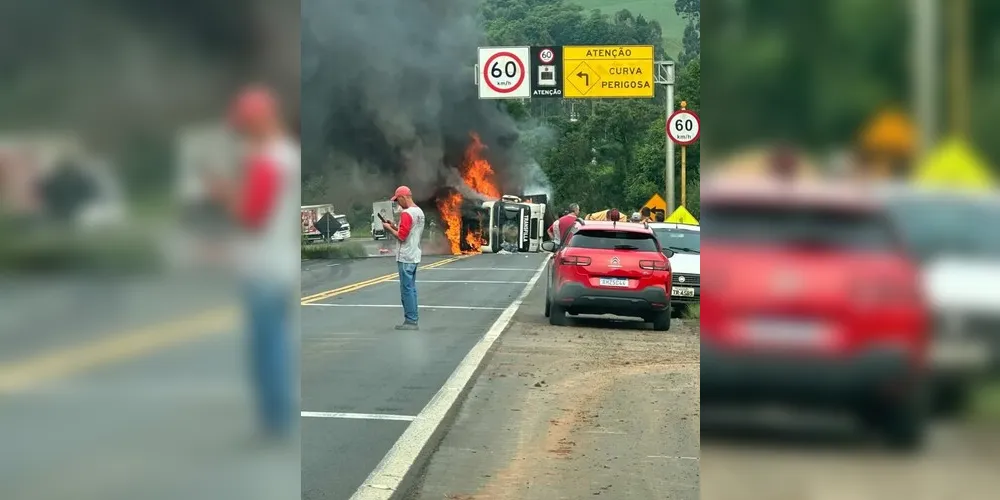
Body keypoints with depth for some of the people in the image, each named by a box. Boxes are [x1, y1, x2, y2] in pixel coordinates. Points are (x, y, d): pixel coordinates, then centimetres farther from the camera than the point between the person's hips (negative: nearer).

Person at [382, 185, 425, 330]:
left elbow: (401, 236, -20)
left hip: (405, 258, -10)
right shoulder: (419, 212, 13)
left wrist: (389, 228, -5)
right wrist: (394, 227, 13)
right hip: (414, 256, 10)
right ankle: (412, 319, 15)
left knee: (406, 289, -6)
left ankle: (410, 321, -5)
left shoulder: (406, 214, -17)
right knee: (411, 288, 13)